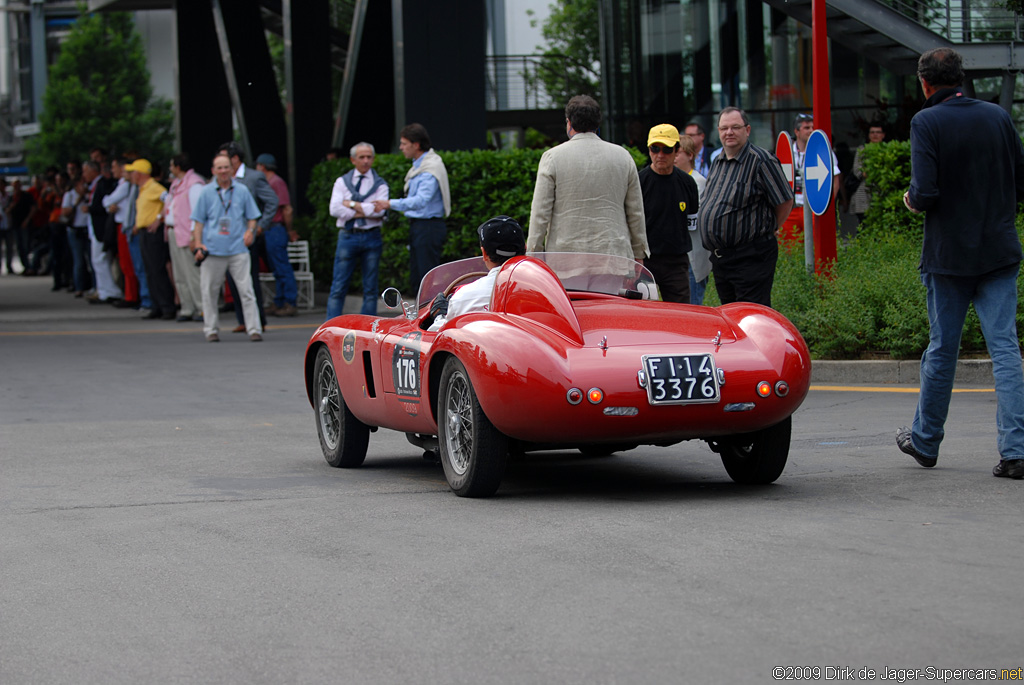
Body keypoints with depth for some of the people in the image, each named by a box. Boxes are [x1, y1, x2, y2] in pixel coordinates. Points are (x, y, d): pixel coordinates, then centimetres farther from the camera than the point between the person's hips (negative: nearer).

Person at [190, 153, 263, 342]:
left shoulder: (242, 191, 6)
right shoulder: (206, 192, 6)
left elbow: (252, 217, 15)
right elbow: (199, 221, 9)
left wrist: (251, 231, -5)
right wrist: (198, 245, -2)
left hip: (238, 249, 0)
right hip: (213, 249, 0)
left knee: (246, 290, -6)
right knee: (209, 292, 5)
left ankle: (254, 329, -5)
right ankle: (211, 329, 17)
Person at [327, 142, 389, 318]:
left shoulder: (380, 184, 7)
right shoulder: (342, 182, 9)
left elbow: (379, 210, -10)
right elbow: (334, 209, -5)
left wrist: (352, 204, -8)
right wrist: (362, 211, -9)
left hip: (371, 237, 0)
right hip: (347, 237, 0)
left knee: (370, 288, 4)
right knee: (338, 288, -4)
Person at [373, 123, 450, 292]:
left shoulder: (430, 169, -18)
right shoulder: (418, 165, 14)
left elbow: (420, 200, -31)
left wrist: (391, 204, -37)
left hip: (428, 227, -10)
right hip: (418, 226, 10)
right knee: (416, 279, 12)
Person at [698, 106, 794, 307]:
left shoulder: (761, 160, -11)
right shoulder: (717, 163, 14)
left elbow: (785, 202, -7)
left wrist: (765, 230, 0)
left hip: (752, 258, -9)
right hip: (719, 257, 9)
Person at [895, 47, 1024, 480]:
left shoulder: (926, 123, -10)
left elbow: (925, 192, -18)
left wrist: (912, 201, 4)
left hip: (949, 254, -3)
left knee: (941, 349, 10)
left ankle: (925, 441, 24)